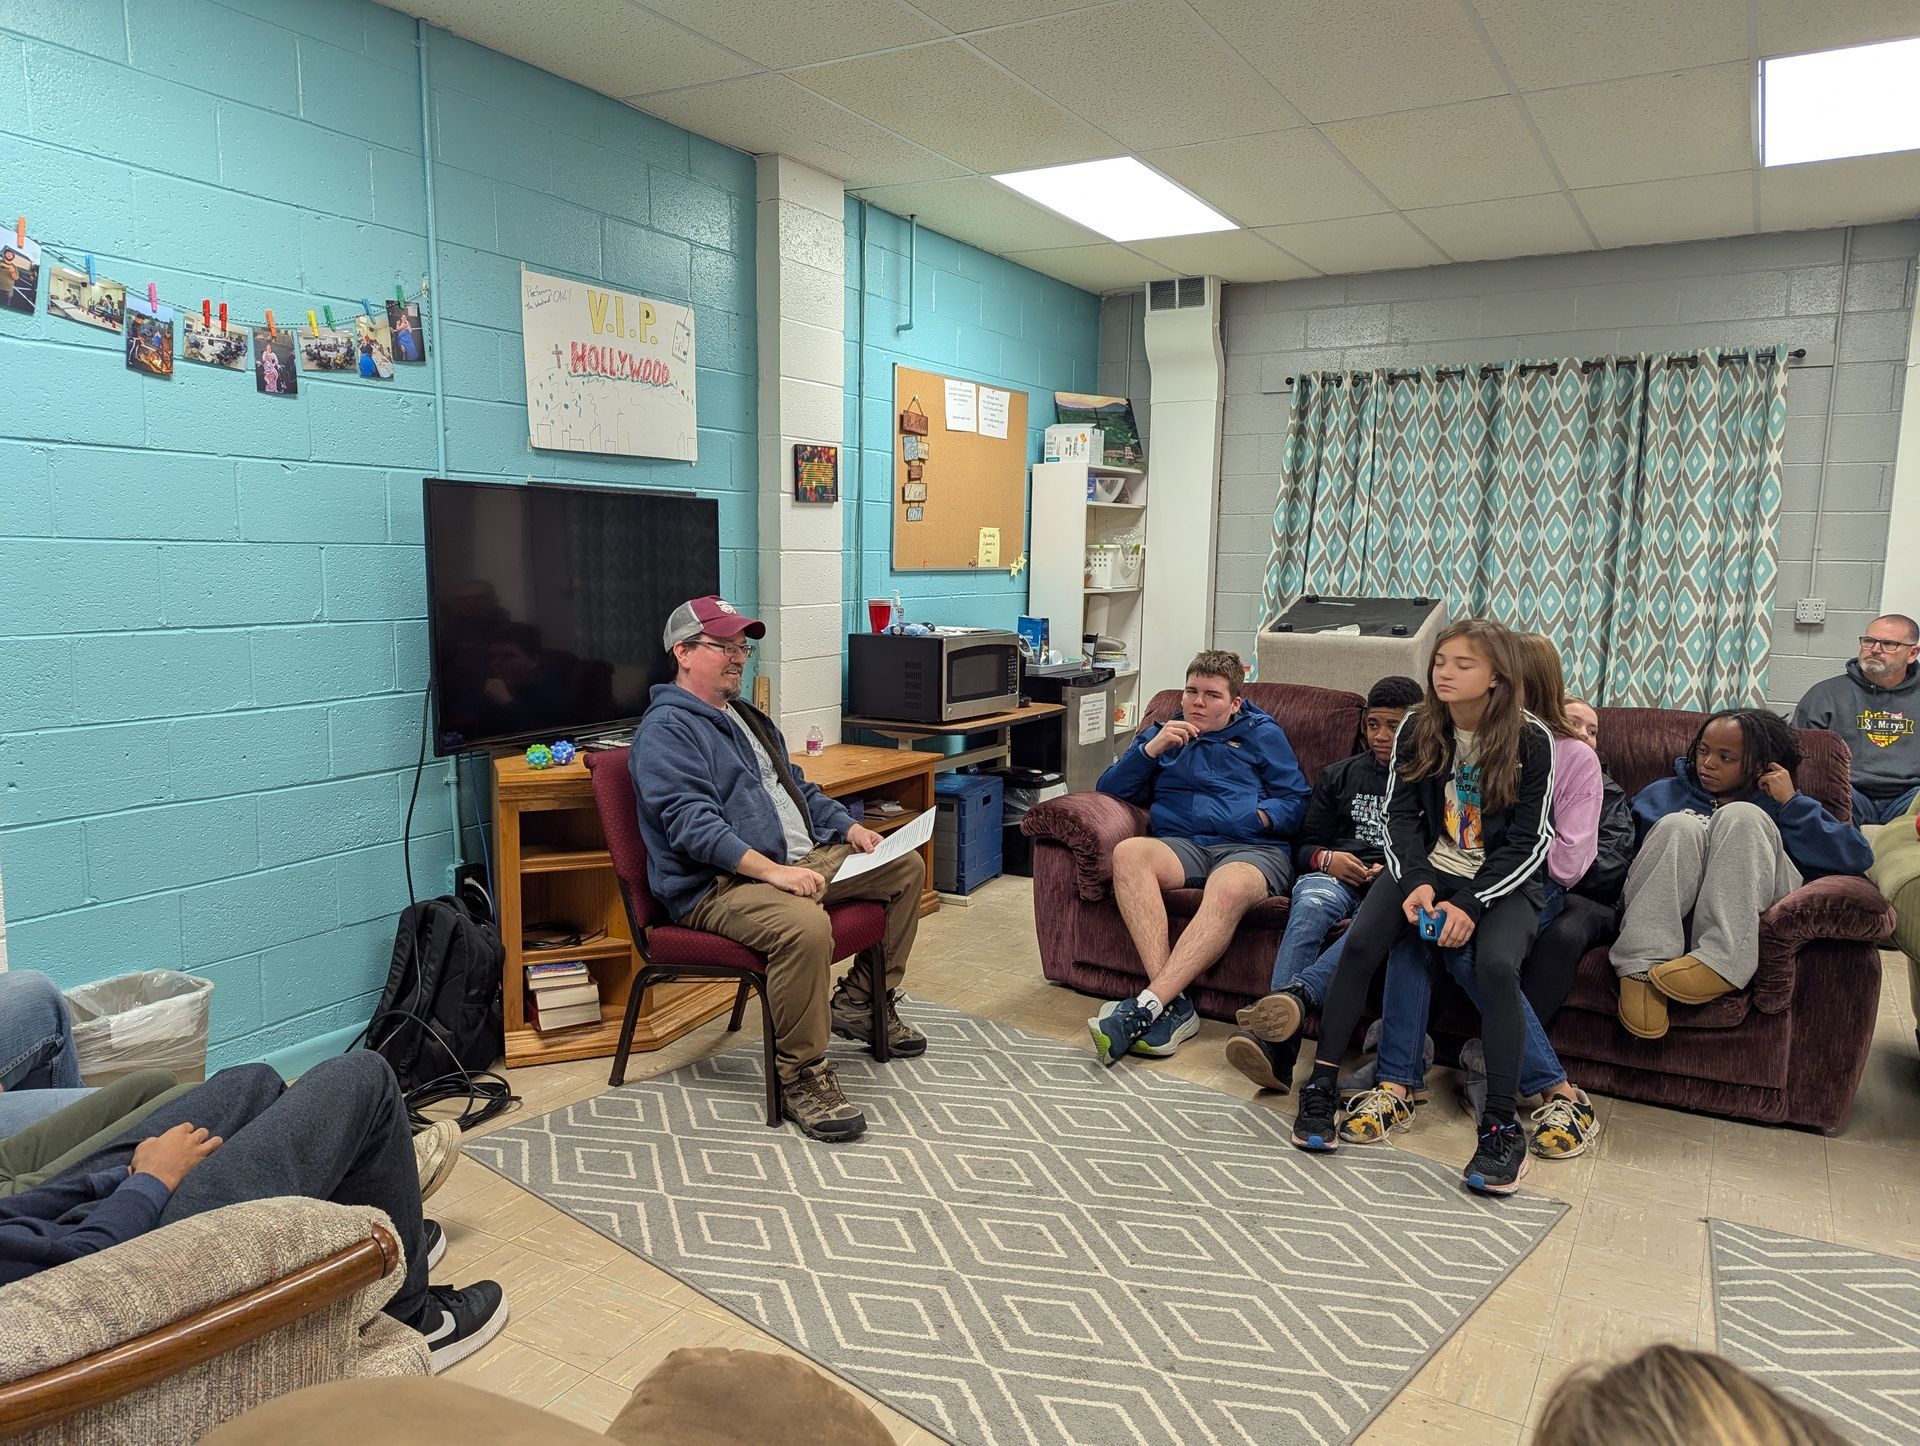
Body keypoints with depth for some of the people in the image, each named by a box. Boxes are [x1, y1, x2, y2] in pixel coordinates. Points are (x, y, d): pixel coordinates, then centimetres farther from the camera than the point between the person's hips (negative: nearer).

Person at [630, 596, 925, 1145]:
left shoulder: (745, 716, 22)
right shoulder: (666, 729, -9)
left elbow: (796, 787, 29)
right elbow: (693, 825, -22)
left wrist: (848, 827, 11)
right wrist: (773, 871, -31)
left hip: (805, 859, 10)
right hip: (718, 884, -10)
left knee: (907, 868, 9)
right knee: (805, 925, -38)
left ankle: (859, 1001, 19)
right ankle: (801, 1078, -20)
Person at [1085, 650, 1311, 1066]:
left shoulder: (1262, 734, 21)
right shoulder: (1162, 734, 27)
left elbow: (1296, 802, 11)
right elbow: (1109, 790, 16)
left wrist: (1255, 817, -8)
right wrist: (1152, 748, 2)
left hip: (1253, 849, -2)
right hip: (1182, 846, 2)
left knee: (1229, 889, -40)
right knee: (1128, 852, -33)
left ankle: (1147, 1006, -46)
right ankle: (1175, 1006, -40)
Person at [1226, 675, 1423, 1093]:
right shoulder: (1340, 775, 25)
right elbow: (1305, 844, 23)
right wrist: (1326, 858, -2)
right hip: (1337, 875, 2)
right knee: (1311, 904, -38)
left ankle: (1296, 994, -59)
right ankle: (1275, 1046, -52)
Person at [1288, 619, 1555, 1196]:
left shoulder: (1531, 740, -9)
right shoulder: (1418, 728, 1)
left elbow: (1530, 841, -9)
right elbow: (1401, 813, 1)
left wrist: (1469, 901, -20)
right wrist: (1417, 881, -17)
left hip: (1501, 882, -2)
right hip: (1428, 869, 3)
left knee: (1496, 965, -32)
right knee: (1360, 942, -23)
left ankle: (1501, 1125, -20)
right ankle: (1321, 1086, -14)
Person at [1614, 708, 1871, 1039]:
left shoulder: (1776, 805, 26)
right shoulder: (1663, 794, 29)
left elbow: (1857, 857, 8)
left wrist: (1791, 802, 5)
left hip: (1750, 917, 0)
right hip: (1667, 911, 0)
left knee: (1741, 818, -21)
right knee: (1679, 827, -25)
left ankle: (1718, 963, -38)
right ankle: (1643, 965, -41)